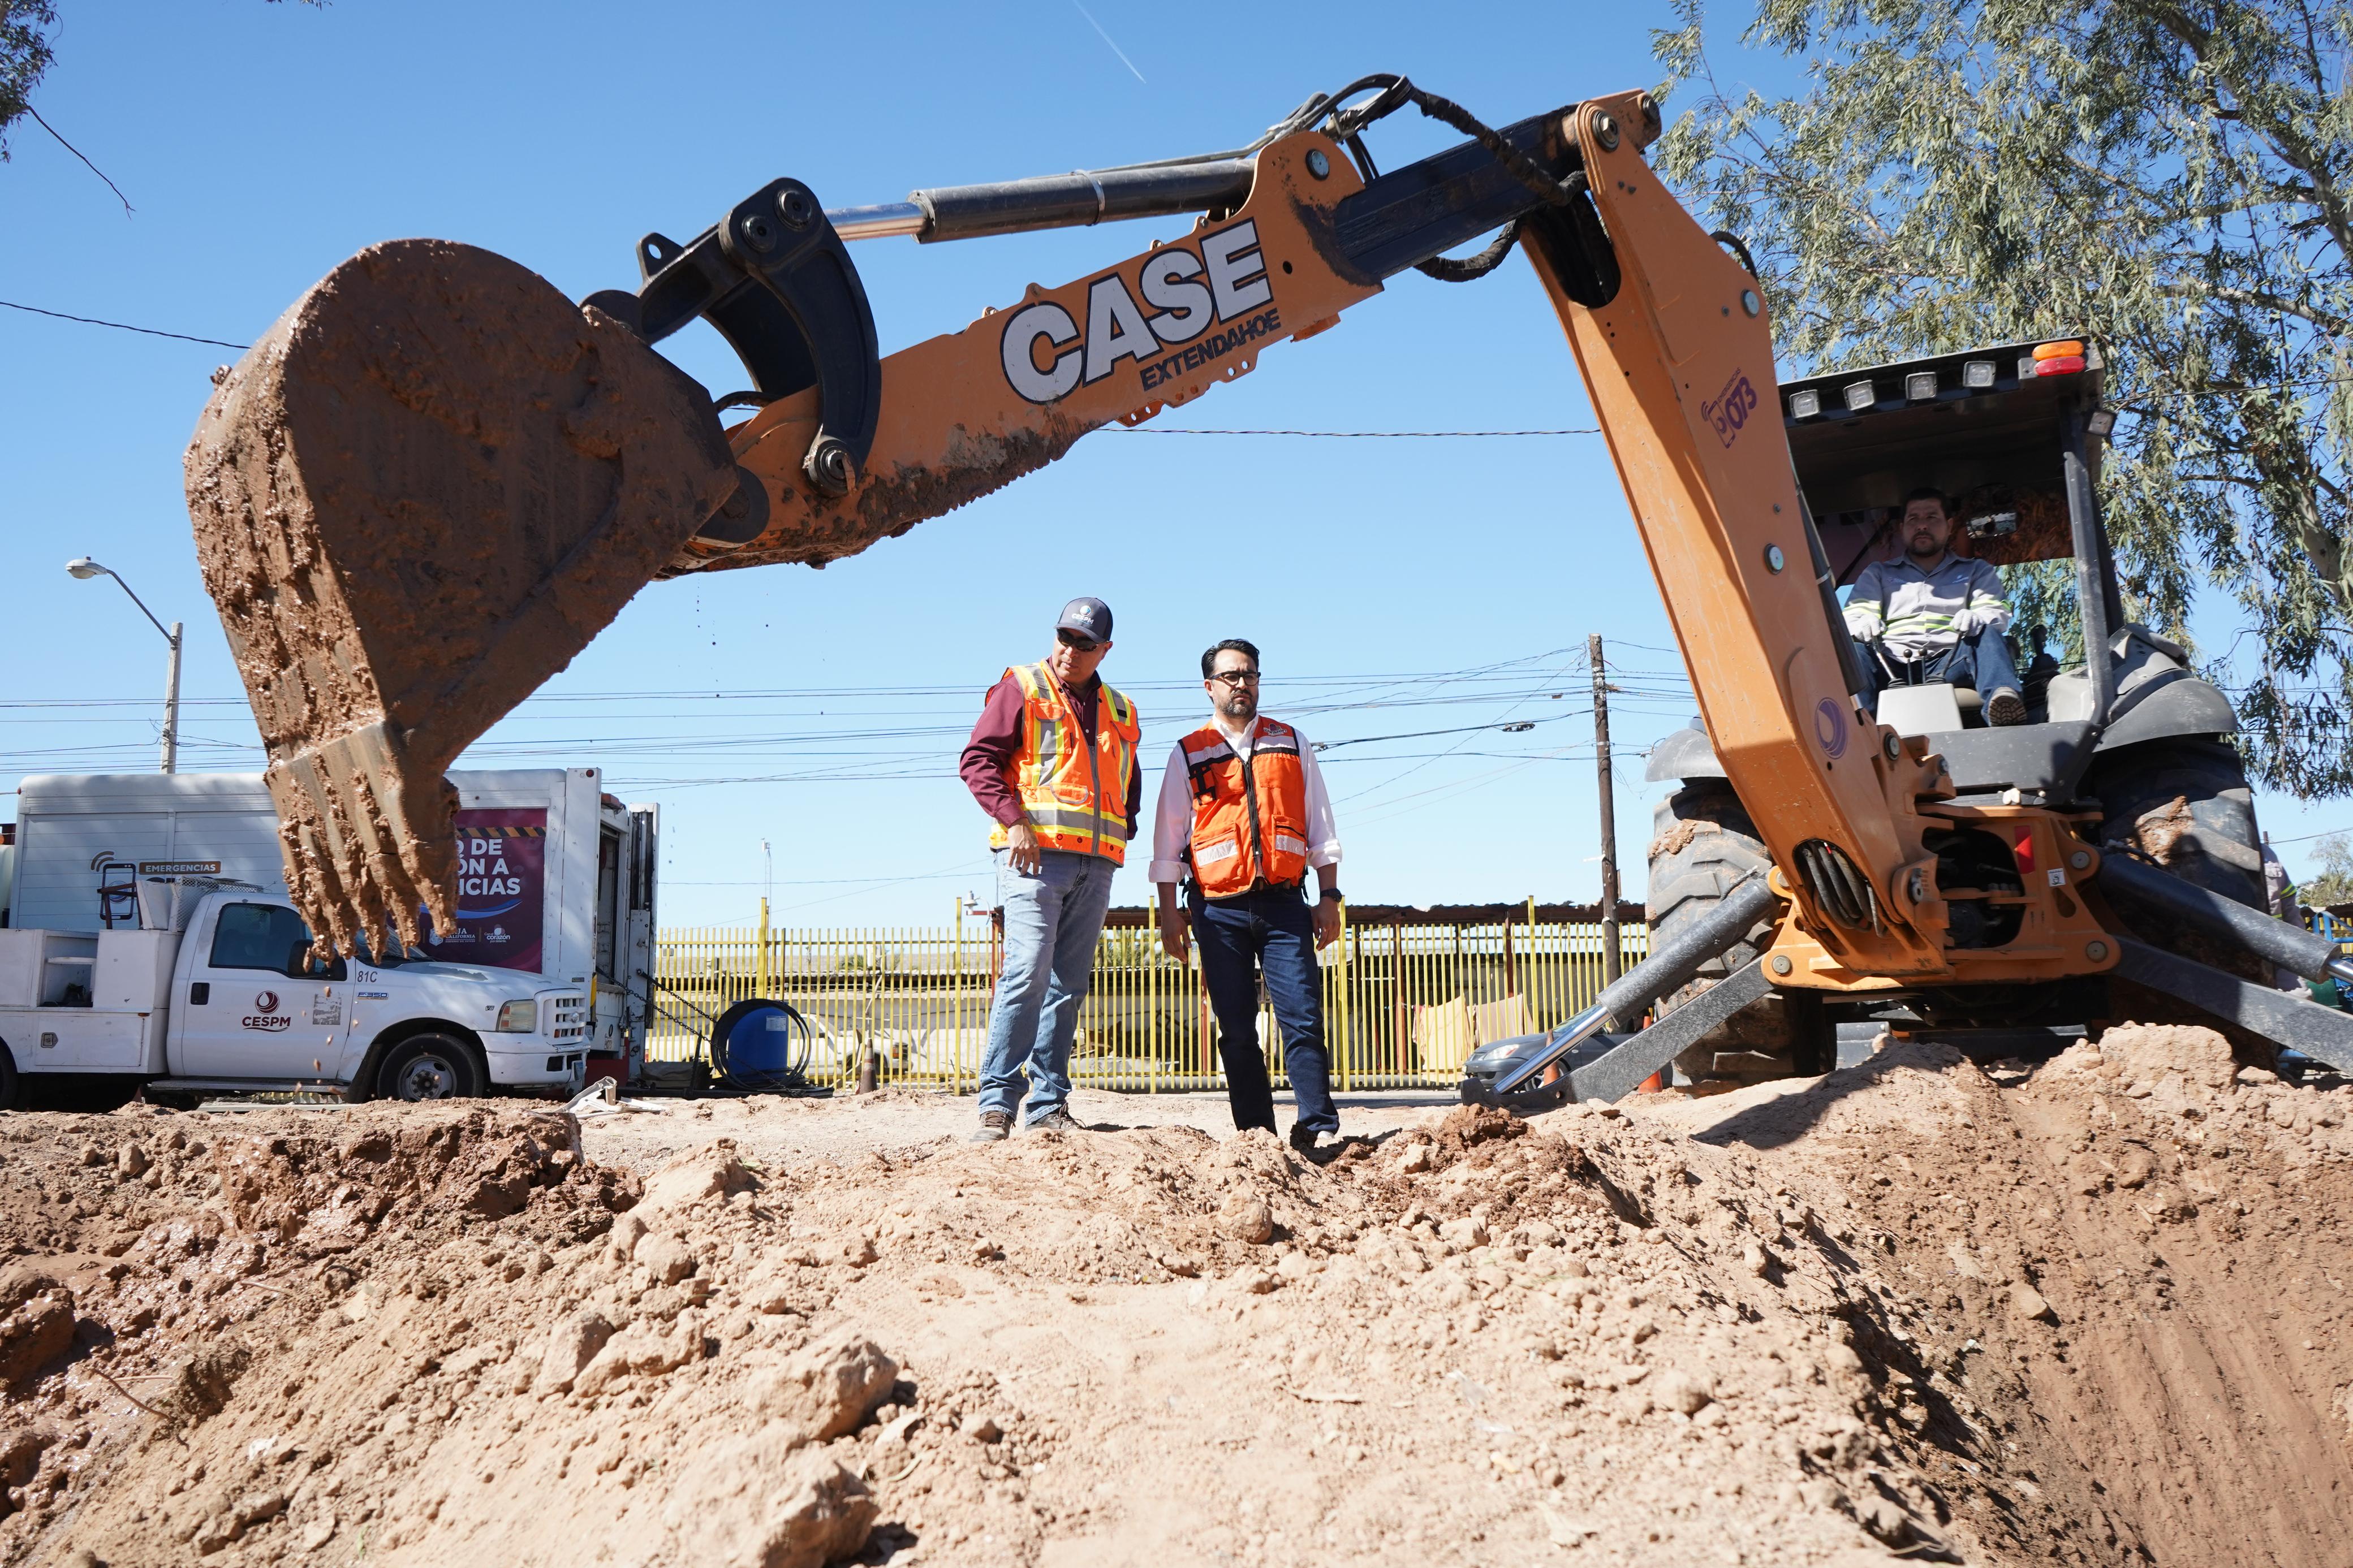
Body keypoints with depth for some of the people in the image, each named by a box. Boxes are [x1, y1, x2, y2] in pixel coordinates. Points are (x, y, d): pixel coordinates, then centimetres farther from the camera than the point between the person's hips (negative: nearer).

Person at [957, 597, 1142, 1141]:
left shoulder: (1120, 713, 21)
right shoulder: (1021, 689, 6)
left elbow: (1130, 784, 32)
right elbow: (978, 759, -2)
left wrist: (1124, 831, 13)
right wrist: (1013, 819, -13)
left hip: (1096, 866, 5)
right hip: (1036, 853, -5)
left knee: (1069, 984, 5)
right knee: (1027, 973, -15)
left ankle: (1050, 1103, 9)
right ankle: (997, 1101, -12)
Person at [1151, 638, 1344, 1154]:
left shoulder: (1291, 744, 14)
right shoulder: (1188, 755, 10)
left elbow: (1320, 828, 13)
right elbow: (1168, 841, 9)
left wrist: (1328, 897, 5)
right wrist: (1170, 912, 2)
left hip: (1284, 903, 0)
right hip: (1219, 908, 0)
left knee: (1303, 1019, -10)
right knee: (1237, 1030, 2)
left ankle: (1319, 1131, -10)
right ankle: (1256, 1135, 7)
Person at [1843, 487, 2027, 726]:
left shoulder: (1977, 571, 28)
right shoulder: (1876, 573, 27)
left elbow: (1997, 614, 10)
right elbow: (1854, 615, 11)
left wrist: (1977, 619, -16)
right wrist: (1863, 624, -16)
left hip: (1950, 664, 0)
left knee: (1988, 635, -29)